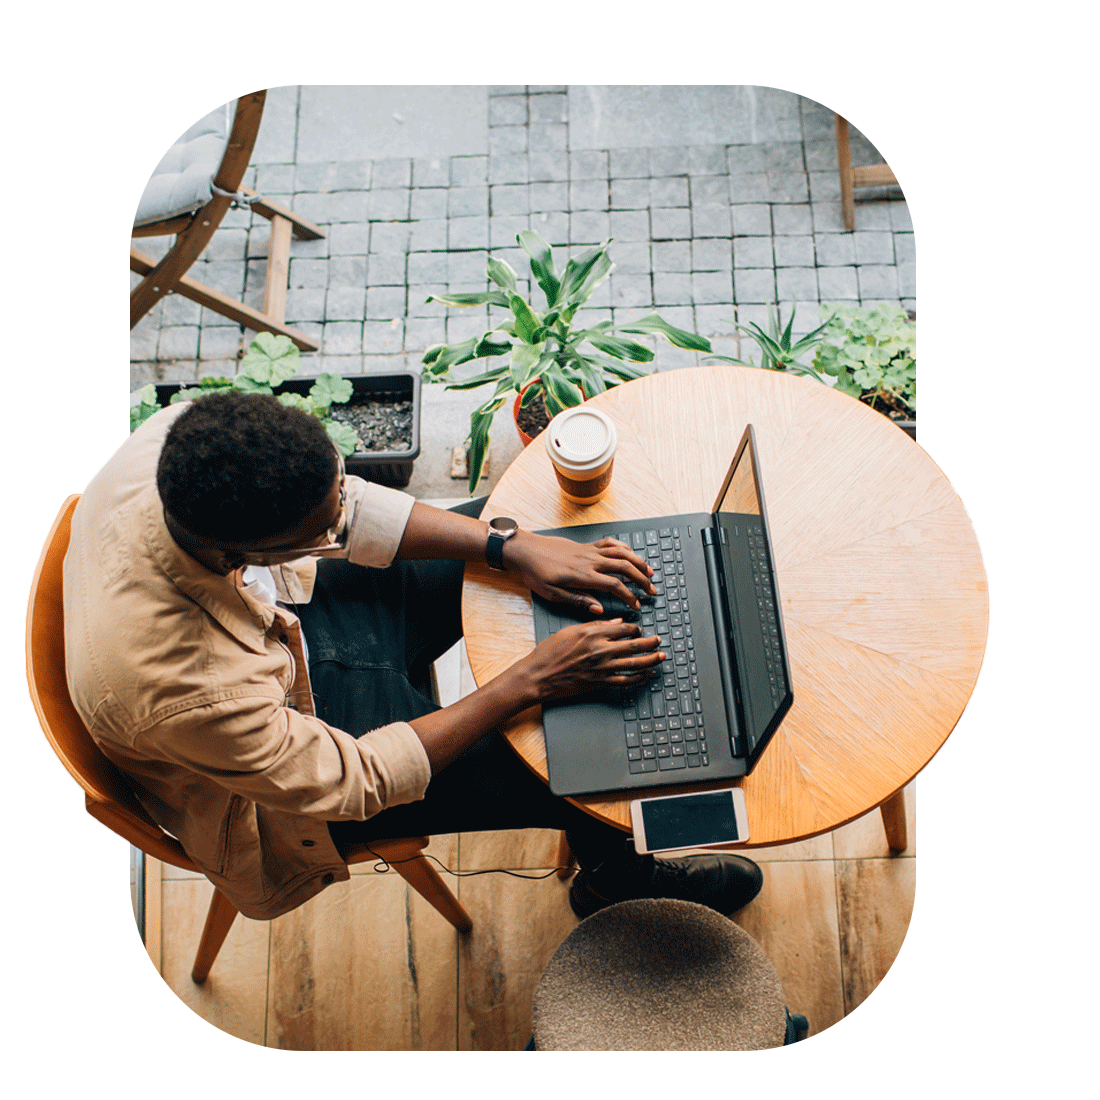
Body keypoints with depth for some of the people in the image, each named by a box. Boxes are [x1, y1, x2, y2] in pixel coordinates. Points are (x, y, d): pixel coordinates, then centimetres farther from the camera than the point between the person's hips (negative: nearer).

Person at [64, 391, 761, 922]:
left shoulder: (185, 440, -28)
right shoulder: (186, 690, -43)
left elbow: (348, 507, -13)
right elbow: (351, 780, -28)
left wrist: (515, 547, -18)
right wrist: (529, 682, -28)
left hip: (285, 611, 7)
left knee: (518, 513, 5)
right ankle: (615, 879, 32)